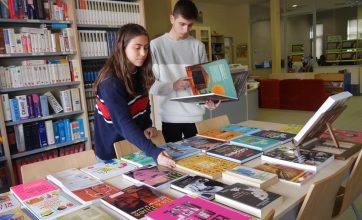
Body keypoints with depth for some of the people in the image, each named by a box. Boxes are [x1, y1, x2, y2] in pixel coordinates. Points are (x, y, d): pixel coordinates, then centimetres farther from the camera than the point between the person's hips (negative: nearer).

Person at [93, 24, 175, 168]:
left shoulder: (139, 73, -3)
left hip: (136, 146, 6)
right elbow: (123, 123, -34)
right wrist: (153, 152, -45)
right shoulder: (111, 82, -26)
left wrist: (147, 126, -11)